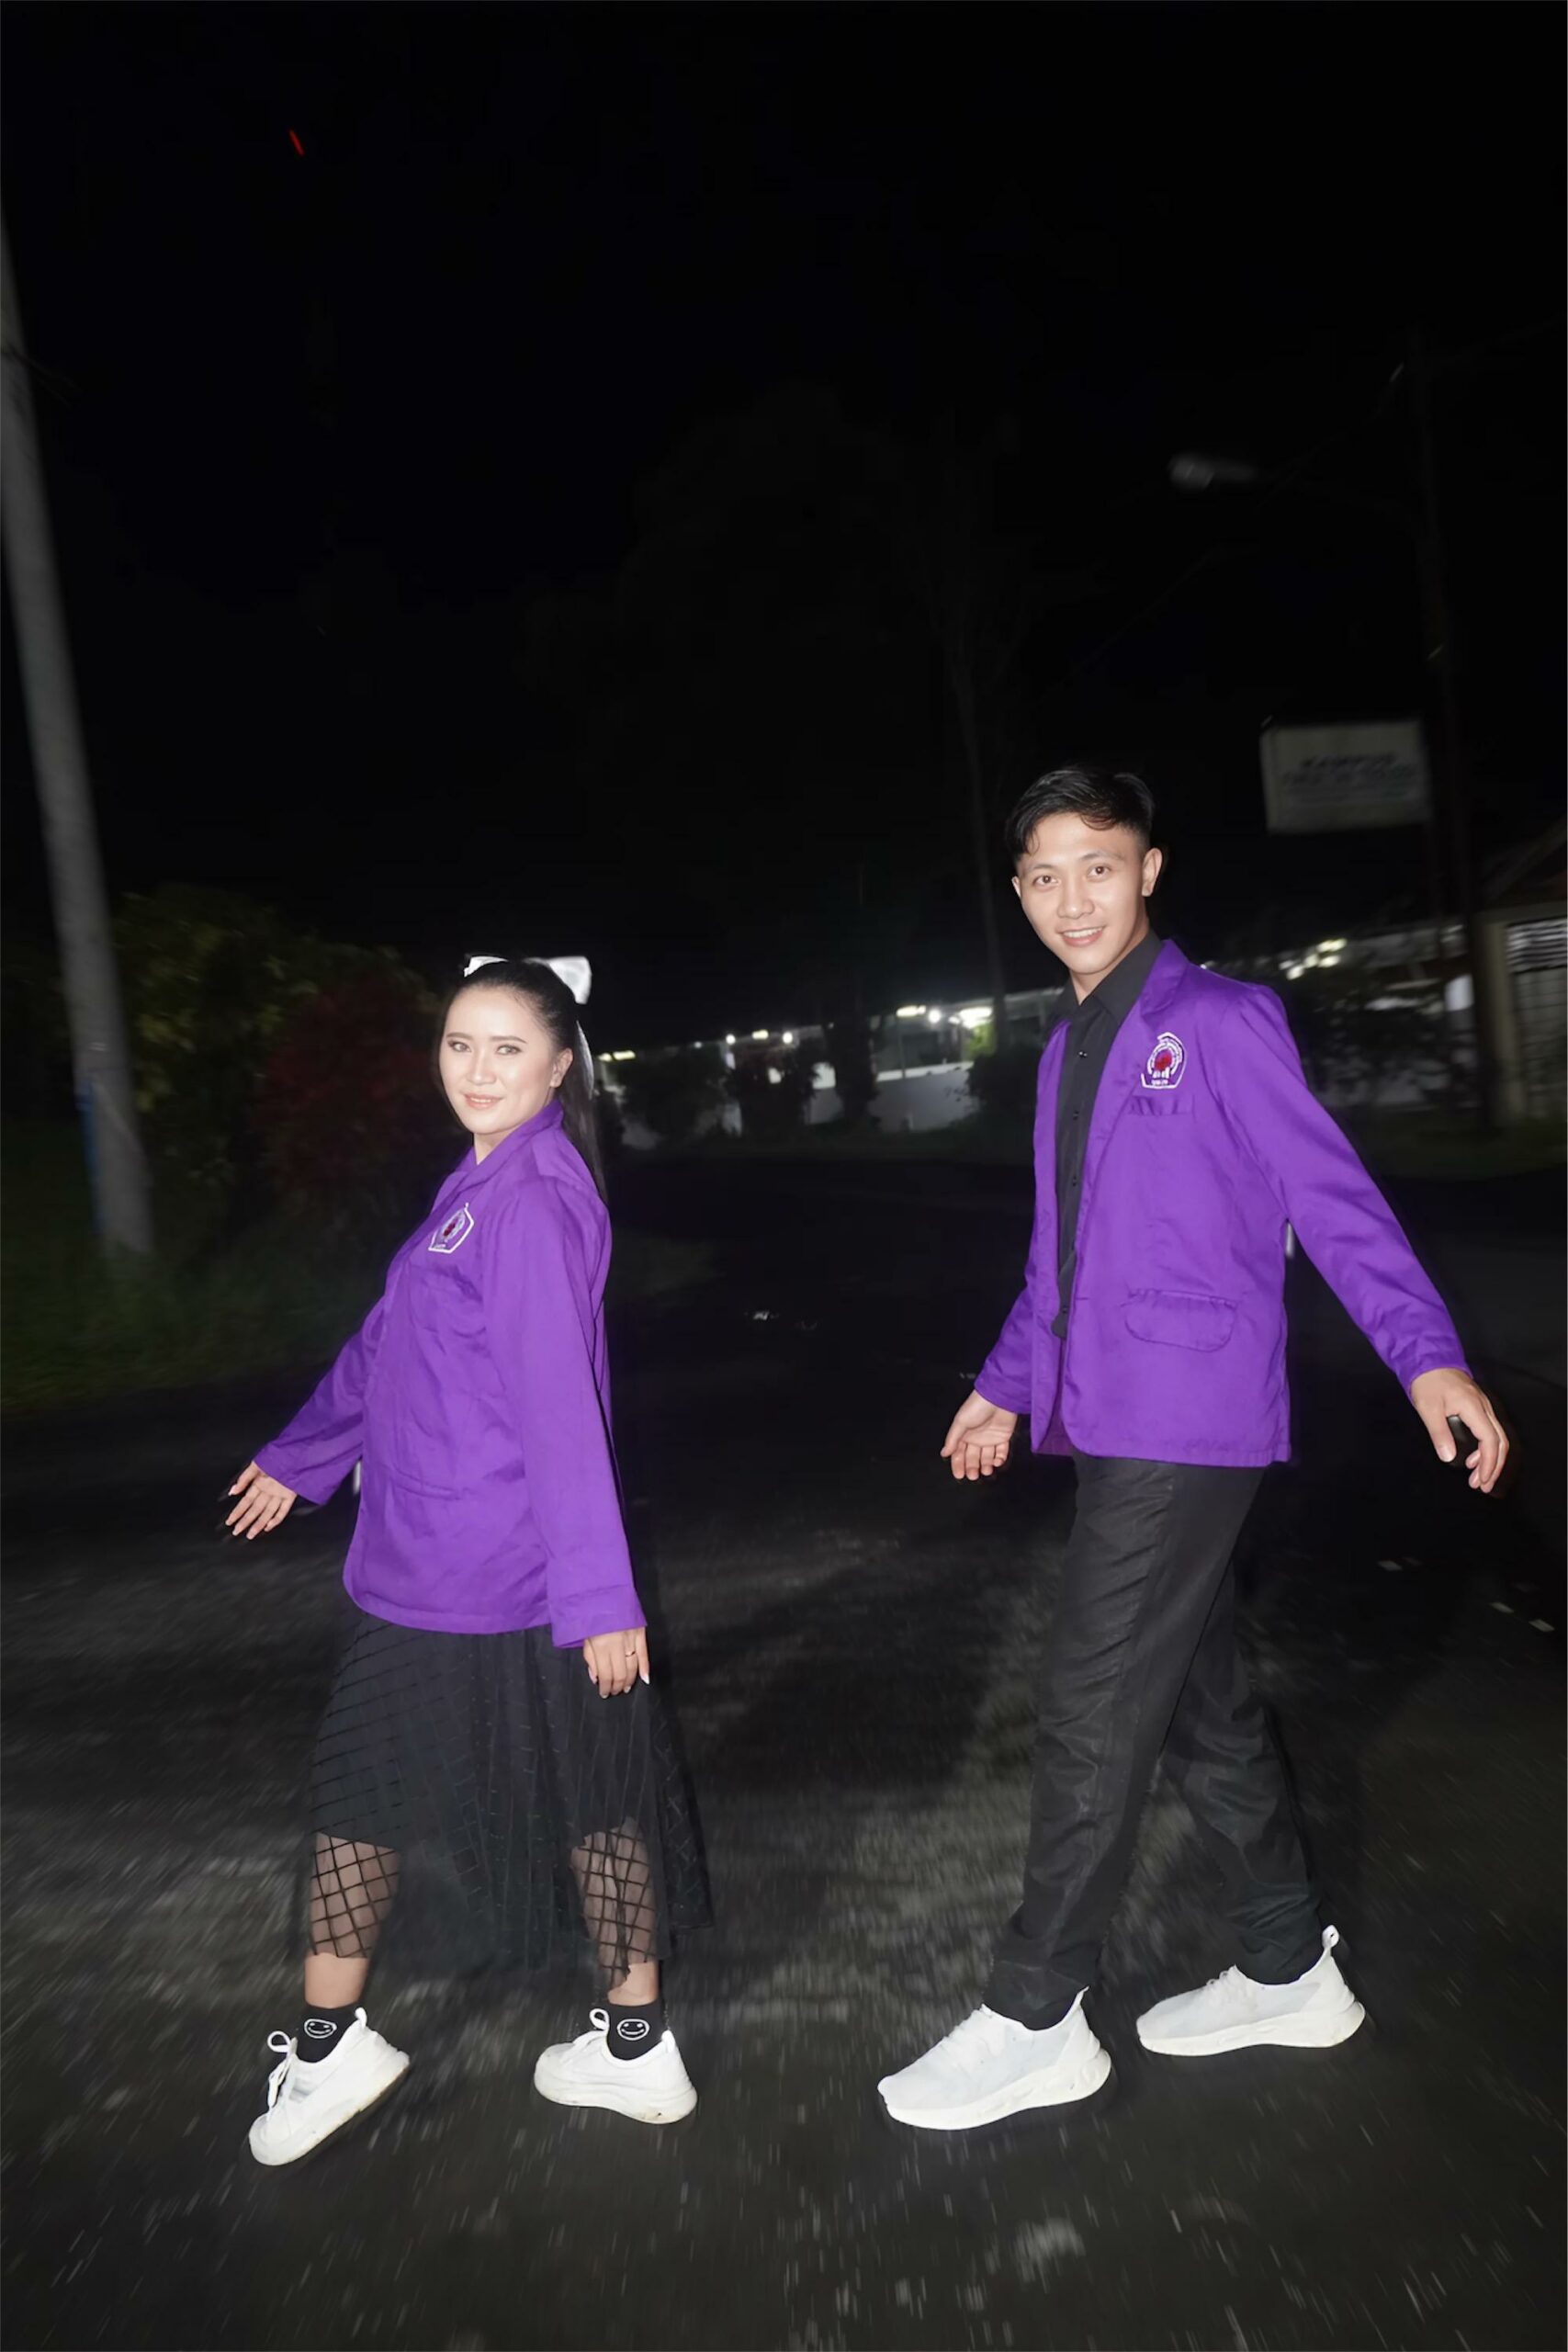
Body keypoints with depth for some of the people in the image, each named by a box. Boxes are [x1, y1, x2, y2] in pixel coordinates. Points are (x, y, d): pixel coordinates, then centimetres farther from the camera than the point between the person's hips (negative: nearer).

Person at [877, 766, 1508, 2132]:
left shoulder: (1220, 1021, -6)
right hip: (1112, 1424, 8)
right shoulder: (1070, 1050, 16)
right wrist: (1006, 1386, 24)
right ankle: (1290, 1973, 34)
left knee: (1092, 1717, -3)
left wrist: (1427, 1354, -23)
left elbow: (1332, 1194, -13)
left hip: (1187, 1423, -8)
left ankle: (1036, 2022, 13)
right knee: (1197, 1707, 17)